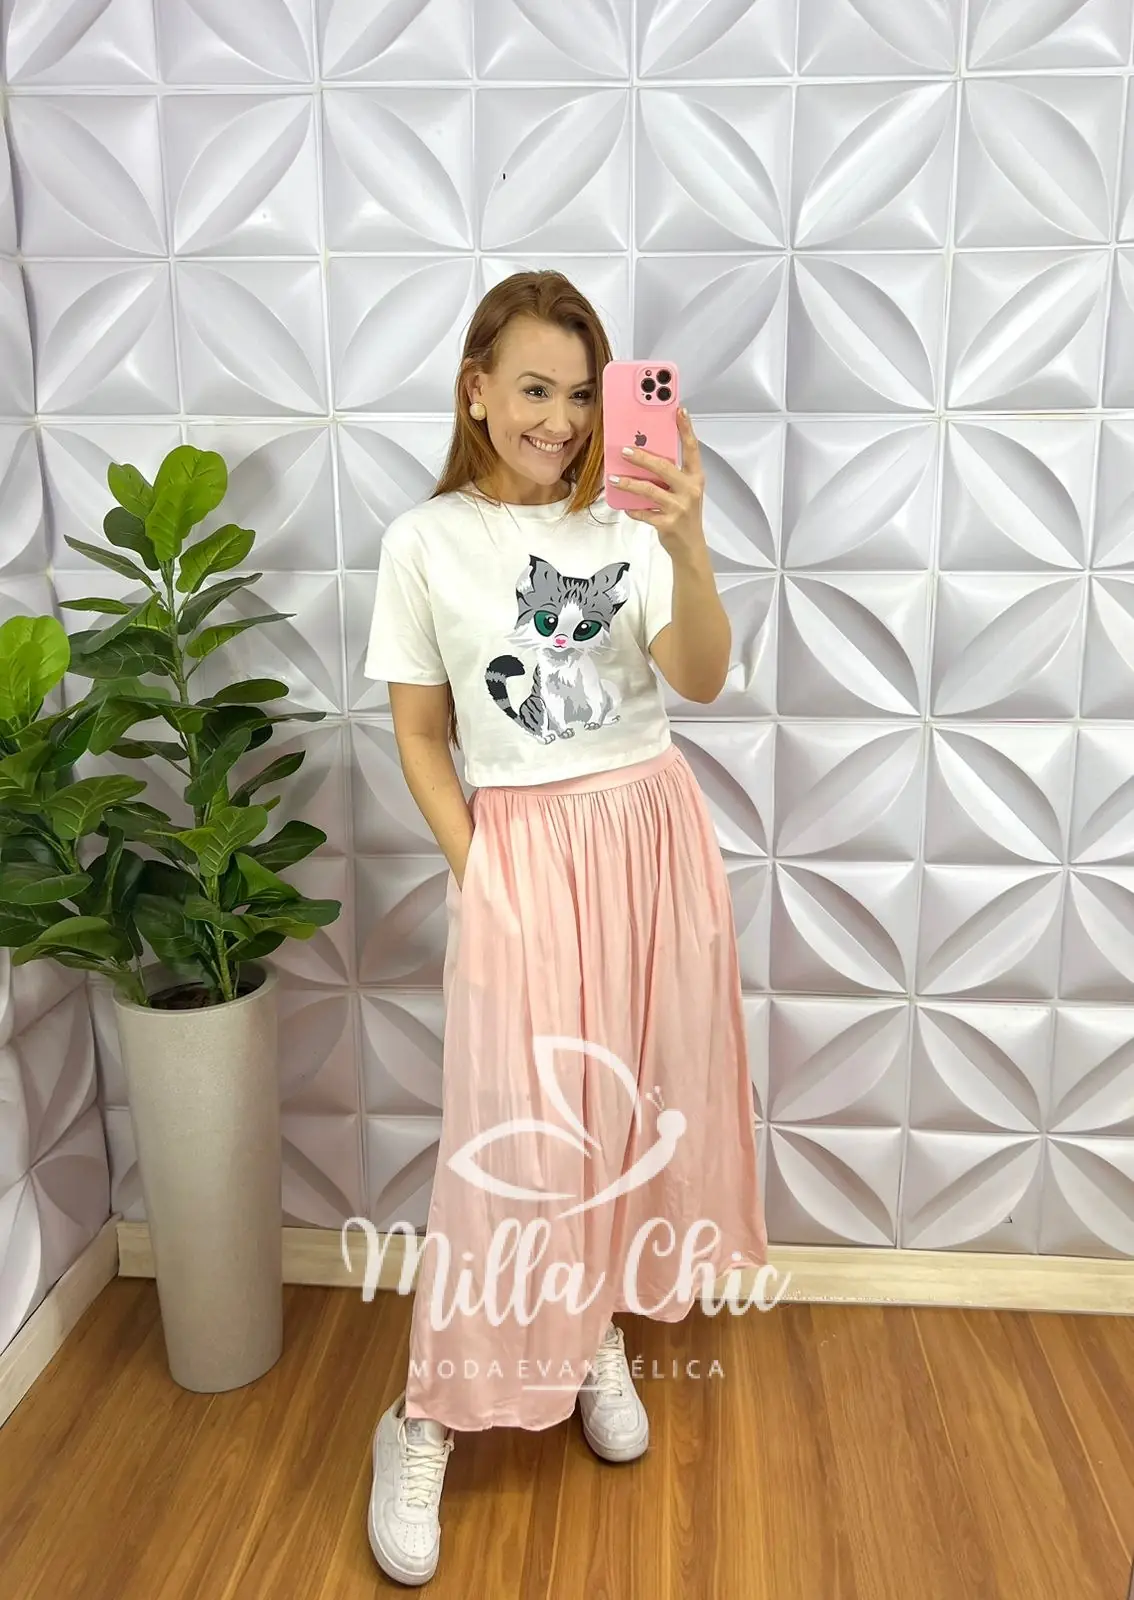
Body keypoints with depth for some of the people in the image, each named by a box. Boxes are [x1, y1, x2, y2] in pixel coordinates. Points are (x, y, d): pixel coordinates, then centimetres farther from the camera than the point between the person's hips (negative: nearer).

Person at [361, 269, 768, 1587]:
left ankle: (599, 1336, 35)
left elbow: (702, 681, -13)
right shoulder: (425, 542, -1)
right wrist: (475, 872, -7)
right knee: (513, 1136, -3)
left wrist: (687, 547, -29)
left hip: (654, 833, 3)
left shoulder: (626, 522, 1)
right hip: (522, 848, -2)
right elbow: (419, 736, 1)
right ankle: (424, 1426, 16)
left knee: (635, 1101, 12)